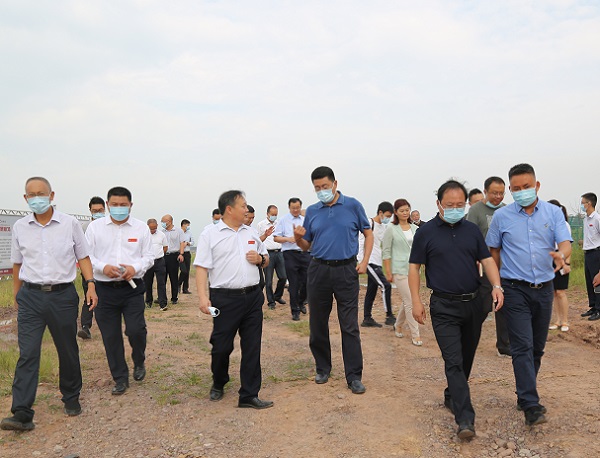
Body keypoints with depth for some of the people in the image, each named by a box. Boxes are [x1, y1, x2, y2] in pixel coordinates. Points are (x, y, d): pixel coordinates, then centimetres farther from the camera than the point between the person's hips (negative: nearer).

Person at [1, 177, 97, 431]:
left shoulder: (70, 223, -2)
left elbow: (82, 256, 4)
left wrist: (90, 284, -7)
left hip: (63, 295, -1)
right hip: (31, 296, 1)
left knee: (68, 351, 11)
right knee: (27, 354, -5)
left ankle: (71, 398, 29)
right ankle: (22, 414, -2)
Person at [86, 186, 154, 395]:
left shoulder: (141, 228, 3)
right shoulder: (95, 227, 4)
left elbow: (149, 256, 4)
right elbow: (86, 255, 3)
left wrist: (135, 267, -16)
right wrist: (103, 267, -15)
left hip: (132, 288, -1)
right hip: (105, 289, 1)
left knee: (136, 330, -9)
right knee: (110, 336, 7)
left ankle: (139, 362, 24)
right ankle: (120, 378, 23)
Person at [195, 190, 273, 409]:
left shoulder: (251, 233, 12)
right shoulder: (210, 235, -3)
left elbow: (266, 260, 21)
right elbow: (202, 268, -8)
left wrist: (260, 258, -2)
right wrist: (203, 297, -17)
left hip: (253, 297, 5)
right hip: (225, 299, -4)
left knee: (252, 348, 5)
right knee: (221, 346, 6)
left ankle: (249, 395, 15)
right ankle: (218, 384, 34)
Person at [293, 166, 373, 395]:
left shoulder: (353, 206, 1)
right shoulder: (312, 211, 8)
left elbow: (368, 234, 6)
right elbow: (306, 246, 12)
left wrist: (364, 261, -5)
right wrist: (298, 237, -10)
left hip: (346, 270, -3)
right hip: (318, 270, 3)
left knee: (350, 326, -1)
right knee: (318, 324, 10)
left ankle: (354, 376, 7)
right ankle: (323, 368, 27)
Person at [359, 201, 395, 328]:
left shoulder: (384, 227, 14)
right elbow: (361, 244, -12)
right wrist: (362, 262, -16)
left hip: (377, 263, 8)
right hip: (369, 262, -8)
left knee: (372, 290, 11)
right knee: (385, 286, -13)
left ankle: (367, 319, 18)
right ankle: (389, 316, -5)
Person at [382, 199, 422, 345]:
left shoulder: (415, 229, 9)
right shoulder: (391, 230, -4)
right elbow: (386, 252, -5)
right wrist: (388, 272, -8)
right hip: (400, 270, -5)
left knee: (407, 301, 12)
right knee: (410, 302, -7)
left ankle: (398, 325, 34)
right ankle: (415, 334, 2)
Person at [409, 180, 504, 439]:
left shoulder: (472, 230, 8)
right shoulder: (426, 232, -3)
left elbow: (486, 259, 6)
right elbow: (414, 268, -2)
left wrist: (496, 286, -12)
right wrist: (416, 301, -9)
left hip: (473, 304, 5)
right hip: (444, 306, -4)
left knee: (466, 358, 16)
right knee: (454, 362, -9)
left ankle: (452, 397, 36)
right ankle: (465, 418, -9)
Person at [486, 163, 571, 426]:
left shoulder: (553, 212, 3)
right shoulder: (502, 216, -1)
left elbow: (565, 242, -7)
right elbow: (493, 251, 7)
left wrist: (561, 255, -31)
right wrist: (497, 284, 5)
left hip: (544, 288, 3)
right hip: (515, 289, -3)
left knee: (537, 347, 13)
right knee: (523, 347, -9)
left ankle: (524, 394, 30)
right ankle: (531, 405, -8)